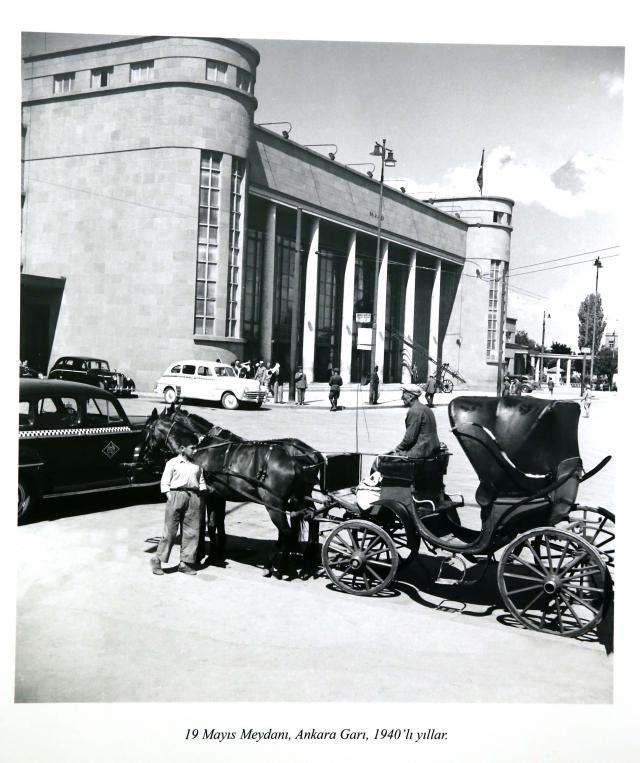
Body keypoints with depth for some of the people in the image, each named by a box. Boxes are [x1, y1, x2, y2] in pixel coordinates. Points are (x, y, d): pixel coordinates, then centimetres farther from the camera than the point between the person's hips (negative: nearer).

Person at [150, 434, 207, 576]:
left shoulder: (197, 465, 15)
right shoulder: (172, 463, 3)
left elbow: (201, 483, 16)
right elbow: (165, 483, 0)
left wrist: (201, 499, 3)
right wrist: (170, 498, -9)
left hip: (194, 497, 4)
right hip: (176, 495, -4)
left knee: (192, 532, 3)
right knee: (170, 531, -2)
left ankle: (185, 563, 11)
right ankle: (157, 560, 10)